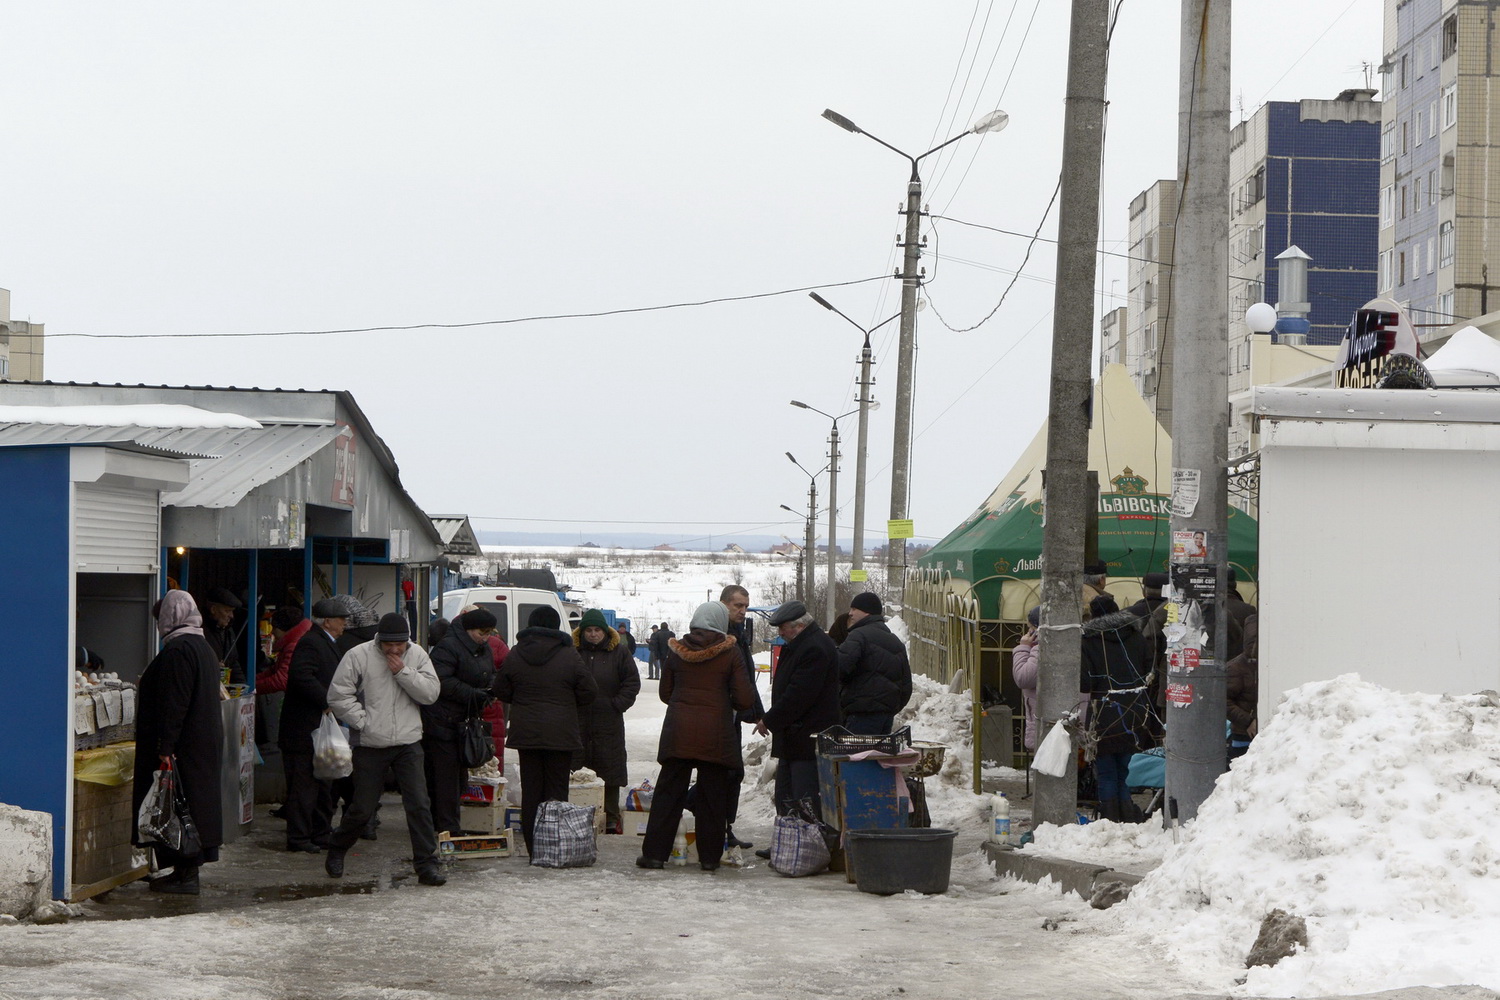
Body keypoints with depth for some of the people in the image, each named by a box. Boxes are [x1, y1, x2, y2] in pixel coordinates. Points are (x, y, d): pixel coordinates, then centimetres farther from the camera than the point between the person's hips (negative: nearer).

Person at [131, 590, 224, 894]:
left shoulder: (178, 650, -17)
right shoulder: (203, 647, 15)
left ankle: (186, 876, -5)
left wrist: (165, 749, -22)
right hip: (205, 741, 10)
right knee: (195, 803, 12)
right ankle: (187, 870, 17)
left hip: (184, 744, -10)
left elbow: (173, 705, -22)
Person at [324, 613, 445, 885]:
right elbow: (338, 695, -7)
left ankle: (427, 864, -1)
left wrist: (403, 672, -14)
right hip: (370, 745, -2)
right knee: (363, 808, 6)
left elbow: (431, 693, -4)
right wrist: (362, 721, -11)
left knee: (419, 804, -6)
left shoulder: (417, 655, 3)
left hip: (408, 743, 2)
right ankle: (336, 851, 31)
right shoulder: (358, 656, -7)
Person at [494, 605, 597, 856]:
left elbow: (501, 691, 8)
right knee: (557, 786, 3)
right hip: (560, 734, -2)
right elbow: (589, 691, -3)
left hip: (525, 731, 2)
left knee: (530, 788, 7)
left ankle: (532, 847, 7)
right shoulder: (568, 656, -7)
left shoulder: (515, 655, 0)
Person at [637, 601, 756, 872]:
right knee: (712, 796, 6)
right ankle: (710, 857, 7)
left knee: (668, 792, 7)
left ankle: (654, 853, 3)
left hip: (678, 733, 2)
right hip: (716, 735, -2)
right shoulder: (730, 653, -4)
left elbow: (665, 692, 13)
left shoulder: (677, 651, 5)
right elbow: (745, 700, -6)